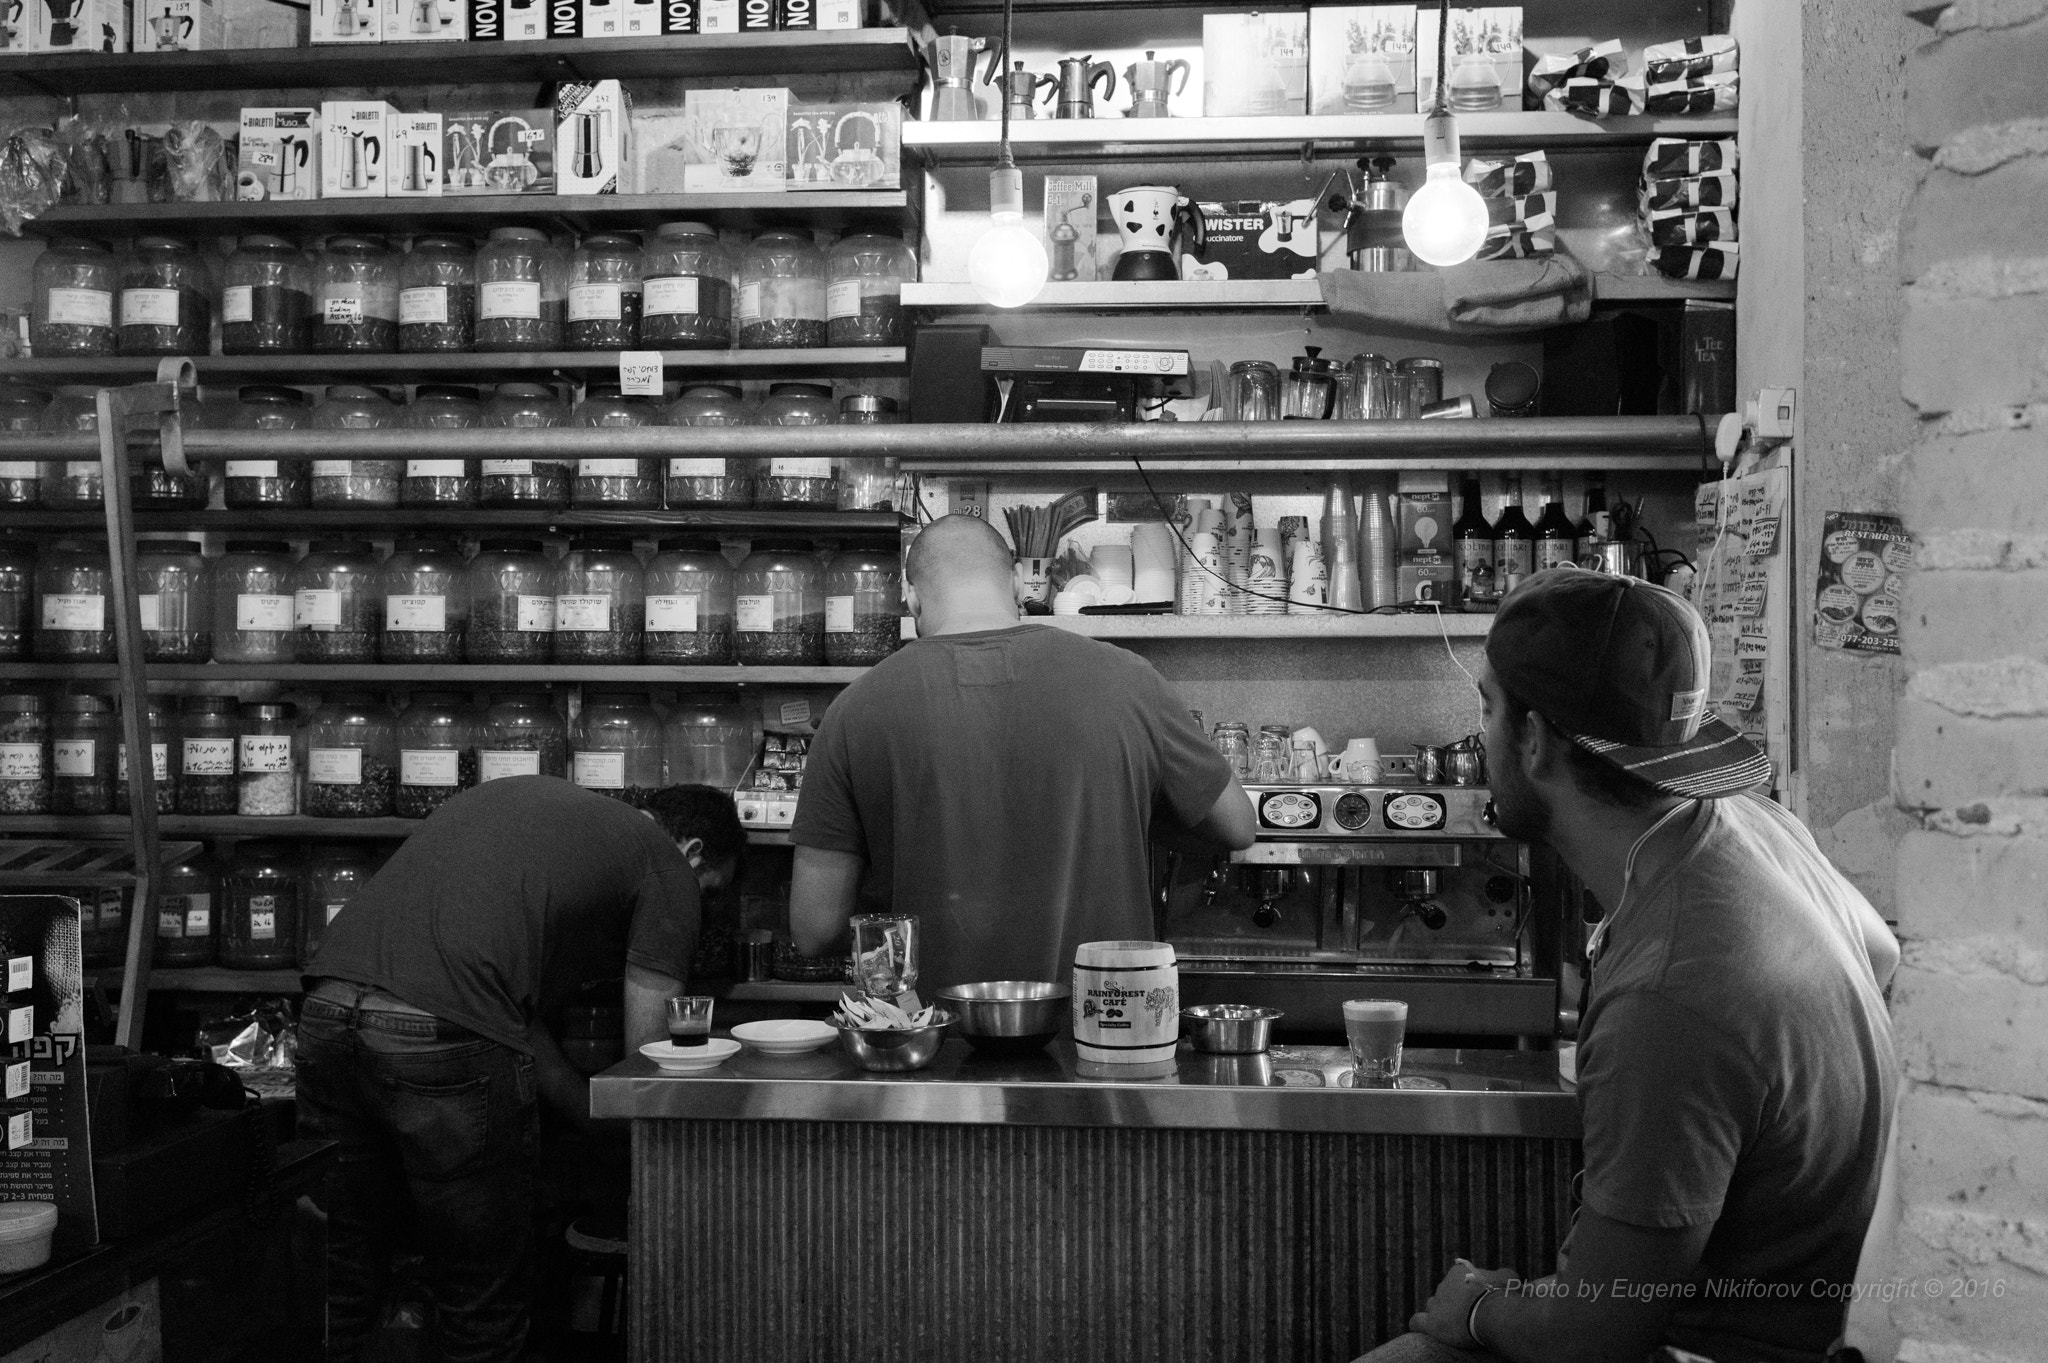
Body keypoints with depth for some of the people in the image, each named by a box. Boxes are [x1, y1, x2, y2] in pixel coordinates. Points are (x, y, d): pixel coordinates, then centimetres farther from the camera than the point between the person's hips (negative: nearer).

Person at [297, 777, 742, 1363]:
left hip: (326, 1010, 7)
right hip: (446, 1040, -7)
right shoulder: (667, 865, 10)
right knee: (484, 1312, 10)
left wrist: (599, 1119, 33)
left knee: (337, 1290, 20)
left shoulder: (522, 794, 31)